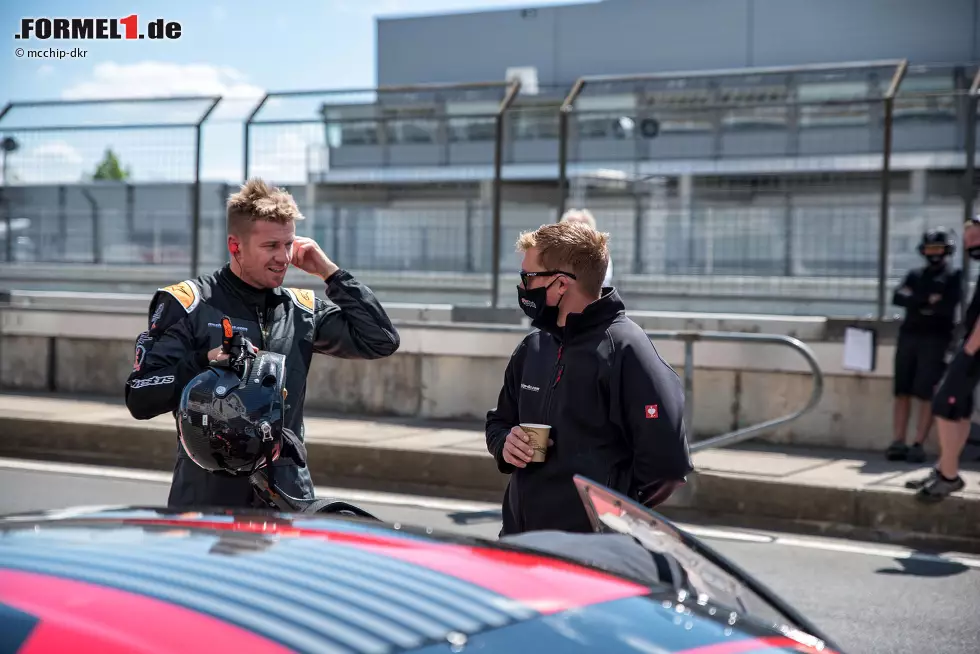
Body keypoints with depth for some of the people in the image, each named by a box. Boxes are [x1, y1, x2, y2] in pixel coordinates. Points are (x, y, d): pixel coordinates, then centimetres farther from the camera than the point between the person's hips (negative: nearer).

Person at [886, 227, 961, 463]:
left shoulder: (954, 276, 5)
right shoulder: (915, 275, 18)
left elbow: (947, 306, -11)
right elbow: (897, 298, 1)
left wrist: (916, 302, -5)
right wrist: (927, 300, -10)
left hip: (935, 339, -4)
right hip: (908, 335, 4)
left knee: (925, 393, -7)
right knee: (902, 391, 1)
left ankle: (918, 445, -6)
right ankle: (898, 443, 2)